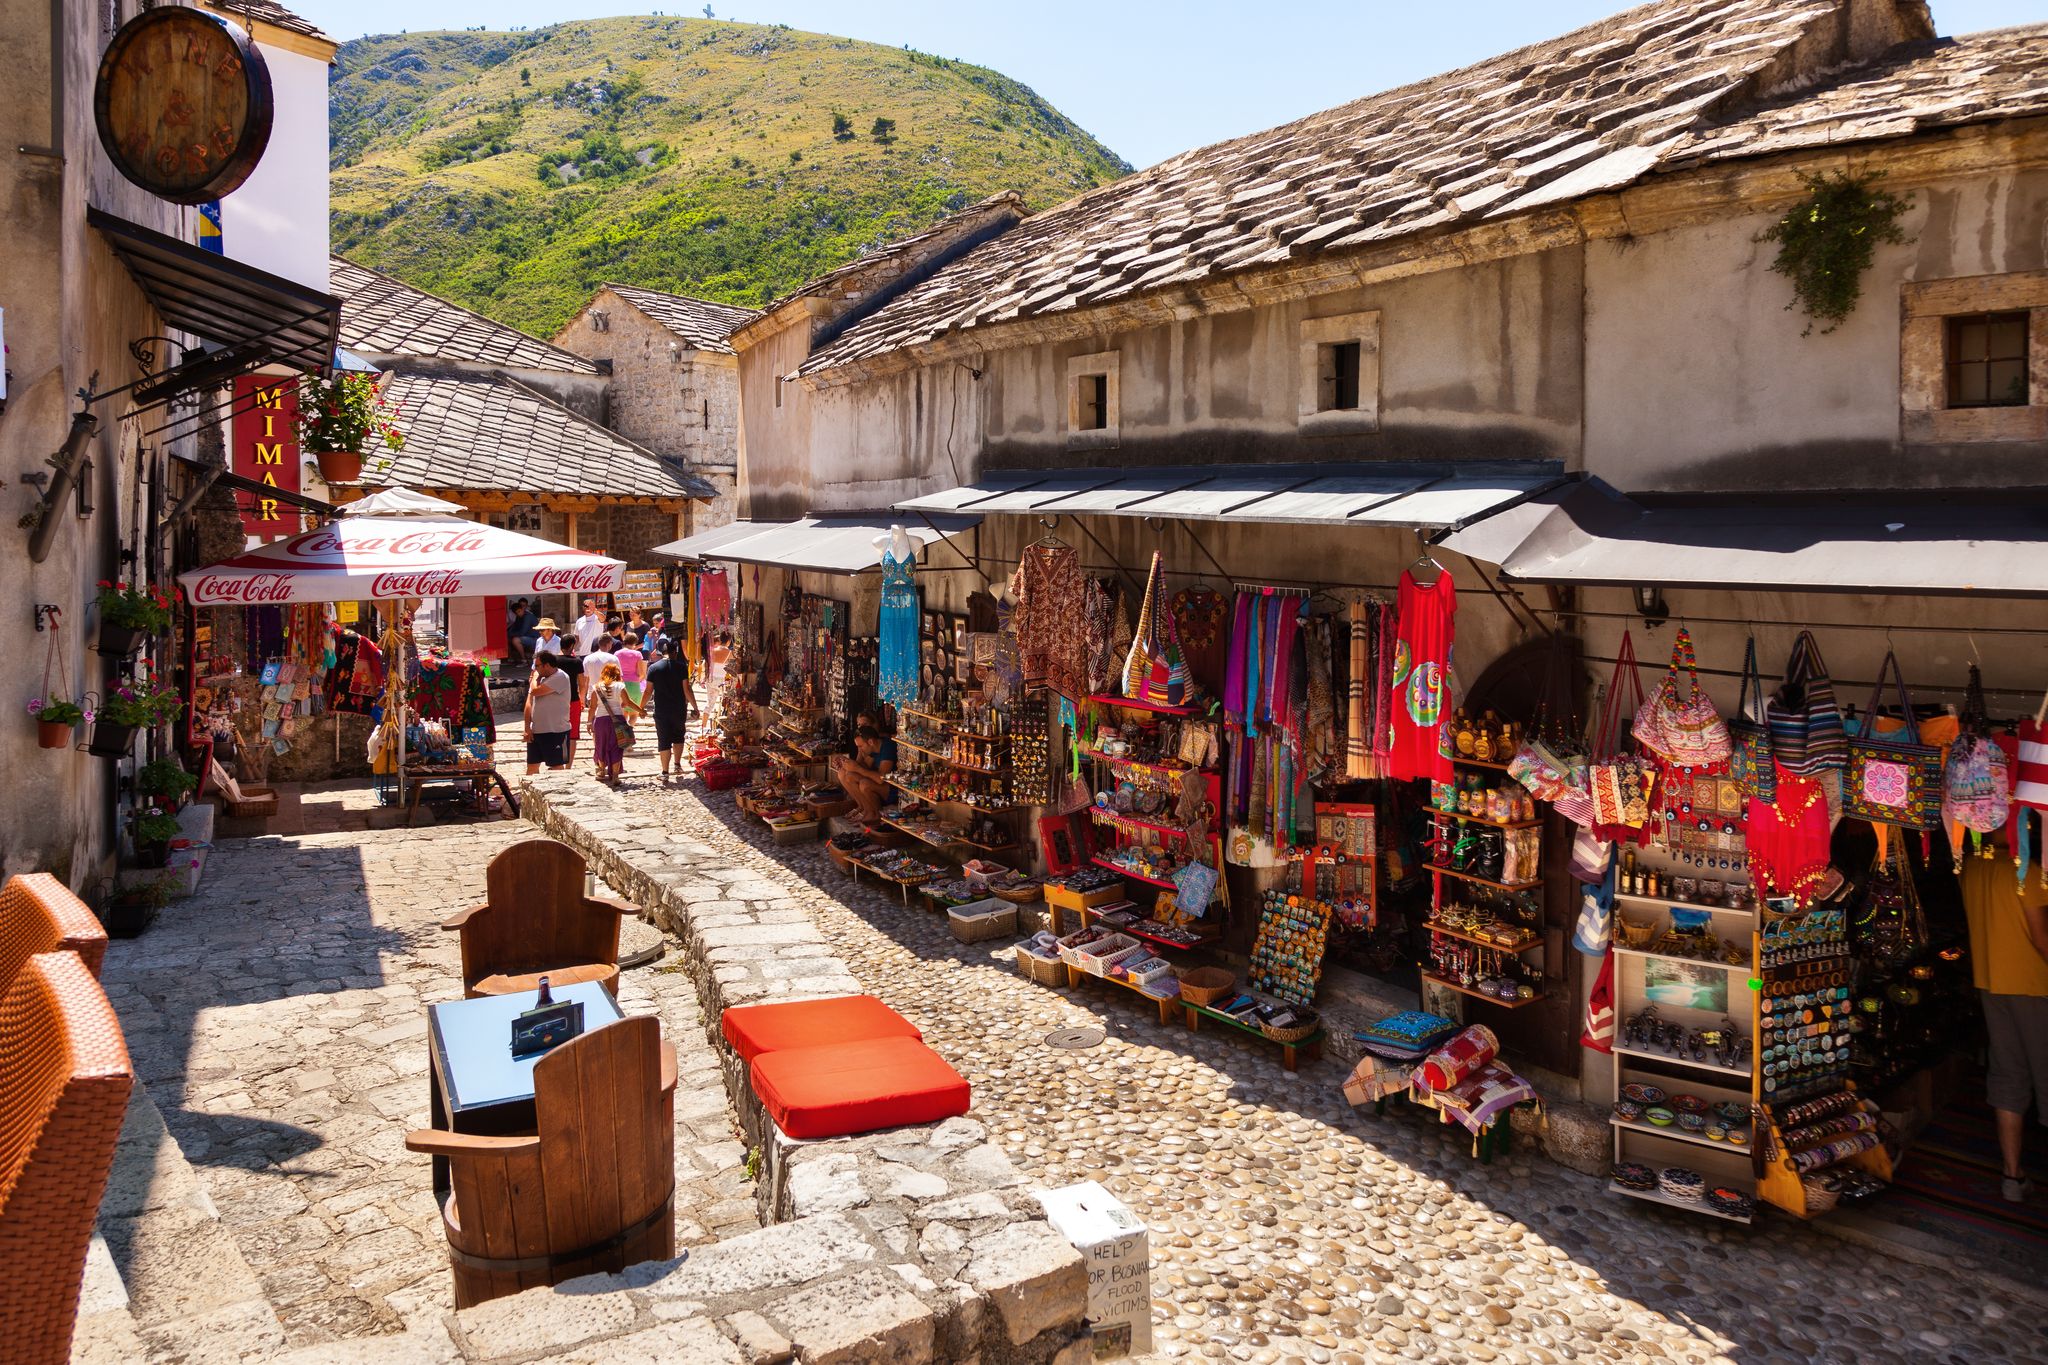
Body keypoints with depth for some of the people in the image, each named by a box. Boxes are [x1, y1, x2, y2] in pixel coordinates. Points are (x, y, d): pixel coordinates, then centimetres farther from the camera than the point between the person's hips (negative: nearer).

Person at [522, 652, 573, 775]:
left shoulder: (560, 677, -14)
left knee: (557, 766, 1)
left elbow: (535, 691, -21)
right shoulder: (541, 678, 11)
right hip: (536, 731, 8)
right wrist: (527, 727, 1)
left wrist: (536, 676, -2)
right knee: (532, 766, 12)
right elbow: (529, 702, 8)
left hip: (556, 731, -8)